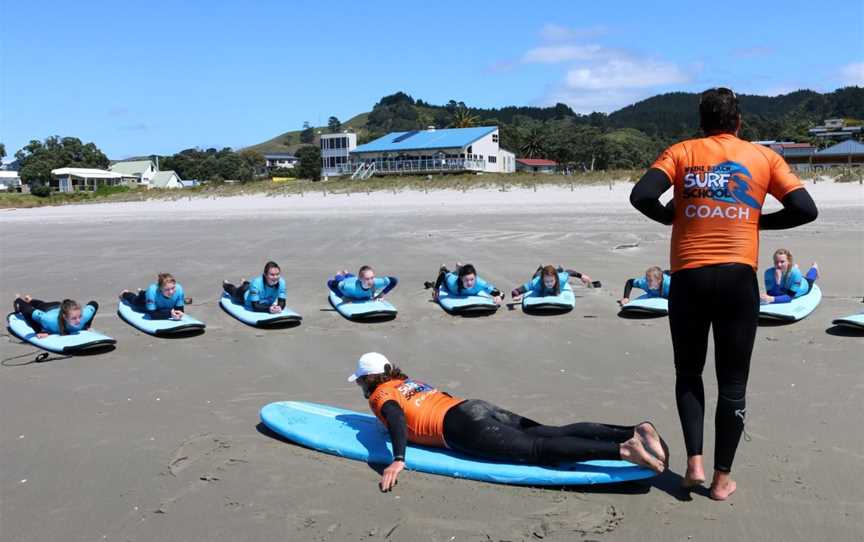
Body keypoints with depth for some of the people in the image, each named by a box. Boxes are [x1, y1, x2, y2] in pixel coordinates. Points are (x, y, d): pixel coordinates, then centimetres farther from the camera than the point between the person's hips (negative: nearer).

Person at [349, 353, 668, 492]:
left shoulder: (380, 394, 8)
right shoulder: (409, 381, 31)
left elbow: (397, 418, -14)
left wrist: (398, 460, -23)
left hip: (464, 429, -7)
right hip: (477, 408, 7)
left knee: (538, 450, -18)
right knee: (553, 433, -4)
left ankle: (622, 450, -34)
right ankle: (635, 431, -17)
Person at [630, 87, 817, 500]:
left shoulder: (681, 152, 6)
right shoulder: (763, 157, 9)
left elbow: (641, 196, -11)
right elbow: (806, 210, 1)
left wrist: (670, 217, 8)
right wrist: (758, 221, 14)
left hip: (689, 277, 0)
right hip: (738, 278, 0)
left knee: (688, 374, 17)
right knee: (733, 383, 9)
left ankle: (694, 462, 6)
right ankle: (723, 478, 15)